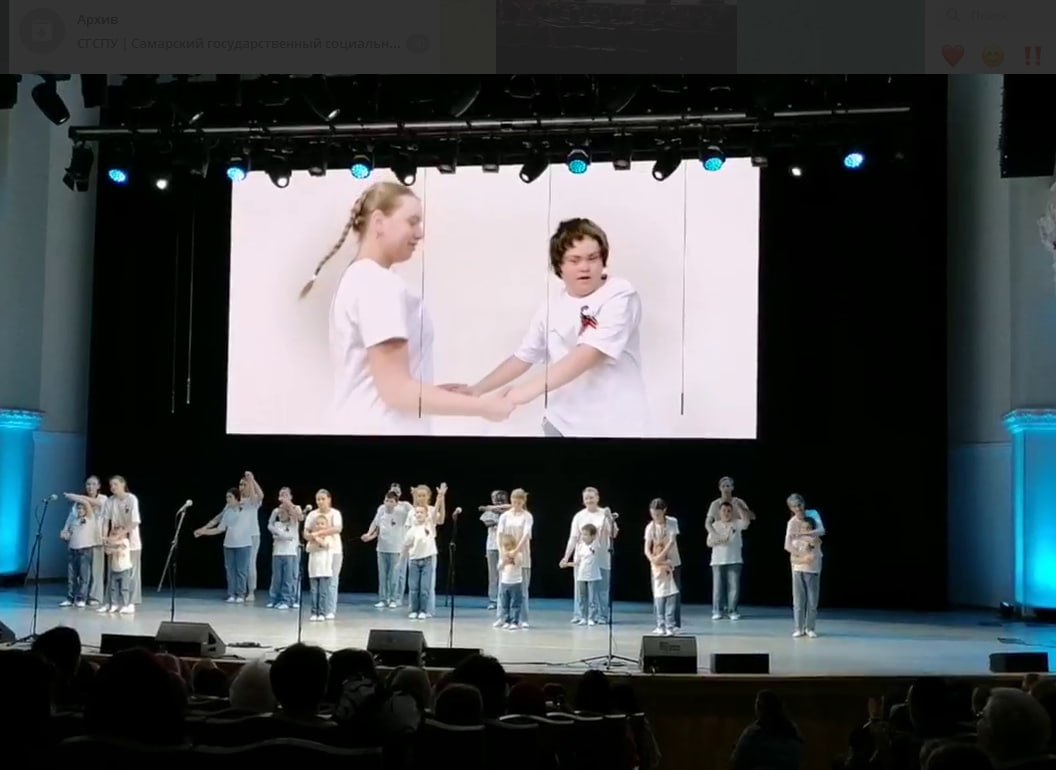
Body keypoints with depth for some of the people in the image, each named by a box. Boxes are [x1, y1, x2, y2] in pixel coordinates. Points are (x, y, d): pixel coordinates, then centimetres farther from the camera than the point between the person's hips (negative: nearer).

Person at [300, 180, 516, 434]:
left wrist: (435, 392, 15)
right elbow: (396, 390, -21)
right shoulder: (380, 284, -16)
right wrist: (483, 406, -16)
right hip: (384, 429, -10)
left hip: (366, 425, 10)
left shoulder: (357, 278, 14)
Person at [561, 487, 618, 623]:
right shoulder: (579, 516, 2)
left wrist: (610, 519, -22)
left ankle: (602, 616, 10)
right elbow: (573, 538, 1)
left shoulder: (605, 514, -1)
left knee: (601, 588, 3)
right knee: (581, 588, 3)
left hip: (601, 558, -1)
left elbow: (613, 534, -6)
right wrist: (566, 557, -6)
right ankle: (579, 615, 9)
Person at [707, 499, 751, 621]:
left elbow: (747, 521, -19)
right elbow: (709, 543, 4)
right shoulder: (714, 525, 6)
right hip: (718, 561, 1)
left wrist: (739, 507, -17)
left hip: (734, 561, -1)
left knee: (734, 587, 0)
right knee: (718, 587, 2)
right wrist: (718, 540, -16)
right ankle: (717, 611, 9)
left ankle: (732, 610, 8)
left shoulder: (736, 523, 3)